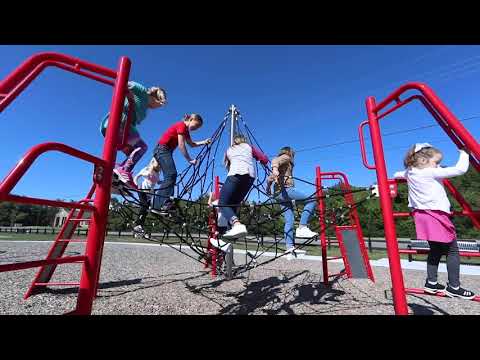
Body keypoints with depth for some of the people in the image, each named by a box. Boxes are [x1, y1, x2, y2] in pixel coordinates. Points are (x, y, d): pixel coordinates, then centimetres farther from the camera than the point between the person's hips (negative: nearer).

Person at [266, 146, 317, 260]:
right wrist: (275, 168, -36)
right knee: (311, 200, -14)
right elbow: (275, 160, -15)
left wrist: (268, 188, 48)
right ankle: (302, 228, -22)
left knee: (289, 220, 4)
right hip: (286, 189, -9)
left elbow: (269, 179, 32)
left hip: (278, 193, 9)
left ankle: (289, 248, 0)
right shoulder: (286, 157, 8)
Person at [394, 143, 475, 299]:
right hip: (436, 215, -7)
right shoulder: (433, 172, -11)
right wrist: (464, 154, 5)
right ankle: (453, 287, 13)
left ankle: (431, 283, 22)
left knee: (435, 249, 19)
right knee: (452, 250, 7)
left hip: (421, 215, 7)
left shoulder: (409, 173, 9)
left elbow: (397, 175, 29)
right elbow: (460, 169, -9)